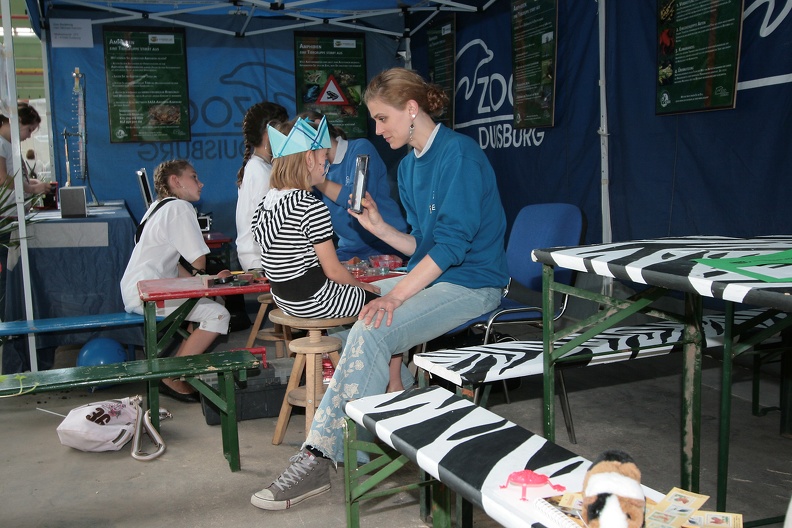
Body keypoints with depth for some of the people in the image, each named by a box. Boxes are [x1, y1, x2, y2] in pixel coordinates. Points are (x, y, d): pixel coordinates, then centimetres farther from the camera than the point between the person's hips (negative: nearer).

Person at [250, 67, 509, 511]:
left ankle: (321, 458, -21)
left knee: (370, 332, -26)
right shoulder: (409, 166, 14)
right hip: (431, 276, 10)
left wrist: (395, 295, -26)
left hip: (471, 283, -10)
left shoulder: (458, 153, -14)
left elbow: (453, 243, -22)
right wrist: (379, 227, 0)